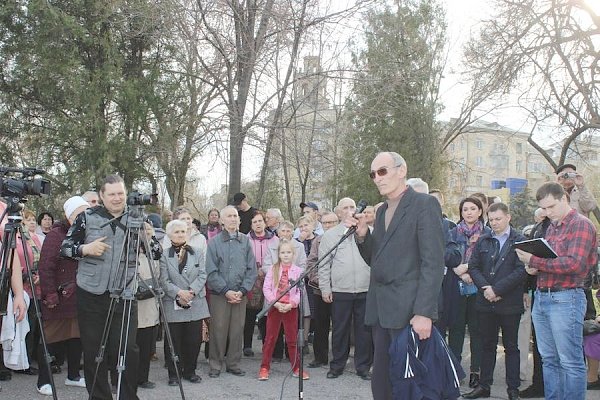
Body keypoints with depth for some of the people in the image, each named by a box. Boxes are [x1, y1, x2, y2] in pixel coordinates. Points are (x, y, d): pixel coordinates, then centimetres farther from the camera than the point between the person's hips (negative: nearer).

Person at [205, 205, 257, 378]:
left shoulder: (245, 241, 6)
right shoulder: (214, 242, -1)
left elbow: (252, 269, 4)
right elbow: (211, 271, -5)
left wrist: (242, 290, -7)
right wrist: (226, 291, -12)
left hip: (240, 294, 2)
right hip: (219, 294, -2)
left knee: (237, 330, 7)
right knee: (218, 330, 2)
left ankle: (233, 363, 20)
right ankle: (215, 365, 15)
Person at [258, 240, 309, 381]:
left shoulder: (298, 271, 0)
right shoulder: (273, 270, 2)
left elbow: (300, 291, -3)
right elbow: (266, 288, -4)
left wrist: (291, 304, -15)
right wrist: (276, 303, -14)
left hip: (291, 308, 0)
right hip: (274, 306, 0)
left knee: (292, 339, 8)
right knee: (270, 338, 5)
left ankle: (297, 368, 17)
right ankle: (264, 368, 11)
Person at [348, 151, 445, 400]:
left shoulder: (424, 204, -6)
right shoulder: (382, 211, 17)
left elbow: (433, 263, -13)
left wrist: (424, 312, -20)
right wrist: (362, 234, 0)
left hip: (408, 308, -7)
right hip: (380, 308, 7)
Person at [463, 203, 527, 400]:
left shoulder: (520, 241, -5)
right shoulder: (483, 240, 9)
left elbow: (522, 270, -13)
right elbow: (473, 266, 6)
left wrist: (497, 289, -16)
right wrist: (485, 287, -10)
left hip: (510, 303, -4)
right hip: (485, 302, 4)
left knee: (511, 346, 8)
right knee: (487, 345, 12)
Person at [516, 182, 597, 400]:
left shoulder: (581, 224, -7)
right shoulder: (551, 227, 18)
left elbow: (574, 264, -18)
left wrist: (534, 261, -17)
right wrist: (534, 267, 2)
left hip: (565, 299, -8)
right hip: (541, 298, 8)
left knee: (570, 362, -2)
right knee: (548, 360, 13)